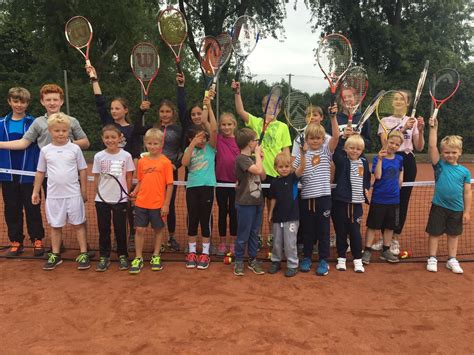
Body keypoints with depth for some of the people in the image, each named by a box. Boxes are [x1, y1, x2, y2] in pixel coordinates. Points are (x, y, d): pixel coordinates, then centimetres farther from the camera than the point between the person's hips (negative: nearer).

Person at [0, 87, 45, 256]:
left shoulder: (33, 123, -3)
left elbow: (41, 147, -1)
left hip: (29, 174, -3)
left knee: (33, 209, 4)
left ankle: (37, 241, 16)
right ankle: (16, 242, 22)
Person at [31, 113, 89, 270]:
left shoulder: (75, 149, -2)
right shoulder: (45, 150, 3)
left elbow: (82, 170, 3)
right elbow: (40, 172, 11)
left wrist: (84, 190, 2)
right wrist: (36, 191, 9)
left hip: (73, 194, -2)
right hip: (53, 195, 2)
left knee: (78, 224, 6)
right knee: (55, 226, 12)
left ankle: (83, 254, 13)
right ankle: (55, 255, 24)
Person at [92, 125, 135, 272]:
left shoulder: (126, 156, -4)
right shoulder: (99, 156, -1)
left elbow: (129, 177, 3)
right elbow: (96, 178, 6)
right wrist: (97, 194, 5)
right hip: (102, 199, 1)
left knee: (120, 228, 7)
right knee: (103, 229, 10)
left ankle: (122, 256, 22)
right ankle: (104, 257, 21)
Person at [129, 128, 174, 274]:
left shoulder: (165, 162, -7)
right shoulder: (142, 161, 5)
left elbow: (169, 185, -7)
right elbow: (140, 181, 13)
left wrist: (166, 204, -9)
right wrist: (134, 192, -5)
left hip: (158, 204, -3)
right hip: (141, 203, 3)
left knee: (158, 230, 11)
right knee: (139, 229, 5)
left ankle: (156, 256, 27)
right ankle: (138, 258, 18)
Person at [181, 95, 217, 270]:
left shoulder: (210, 147, 2)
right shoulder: (189, 150, 7)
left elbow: (214, 129, -11)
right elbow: (184, 163, -12)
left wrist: (209, 108, -14)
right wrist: (193, 144, -14)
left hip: (207, 186, -1)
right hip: (192, 187, 2)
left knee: (205, 219, 6)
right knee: (192, 220, 9)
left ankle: (205, 253, 16)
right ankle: (191, 252, 21)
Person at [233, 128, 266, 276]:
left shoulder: (252, 158, 11)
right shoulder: (241, 158, -15)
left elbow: (263, 176, 11)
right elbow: (258, 170, -26)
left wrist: (259, 157, 3)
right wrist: (258, 154, -11)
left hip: (257, 202, 8)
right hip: (245, 203, -7)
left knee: (254, 233, 14)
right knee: (243, 235, 2)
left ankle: (253, 260, 24)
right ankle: (238, 261, 16)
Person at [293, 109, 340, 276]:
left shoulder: (326, 151, 2)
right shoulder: (301, 154, 4)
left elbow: (336, 136, -13)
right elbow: (297, 174, -3)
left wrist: (333, 117, -22)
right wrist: (303, 158, -16)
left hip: (323, 196, -1)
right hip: (307, 197, 1)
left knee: (323, 230, 7)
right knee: (308, 230, 13)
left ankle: (324, 260, 18)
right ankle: (307, 258, 27)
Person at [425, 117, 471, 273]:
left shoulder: (464, 171, -1)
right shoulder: (440, 165, -5)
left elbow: (467, 193, 2)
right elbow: (432, 146, -16)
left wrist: (467, 211, -1)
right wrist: (433, 128, -21)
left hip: (457, 209, 2)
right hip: (439, 207, -2)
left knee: (454, 235, 15)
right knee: (434, 234, 6)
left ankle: (452, 260, 29)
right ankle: (432, 259, 19)